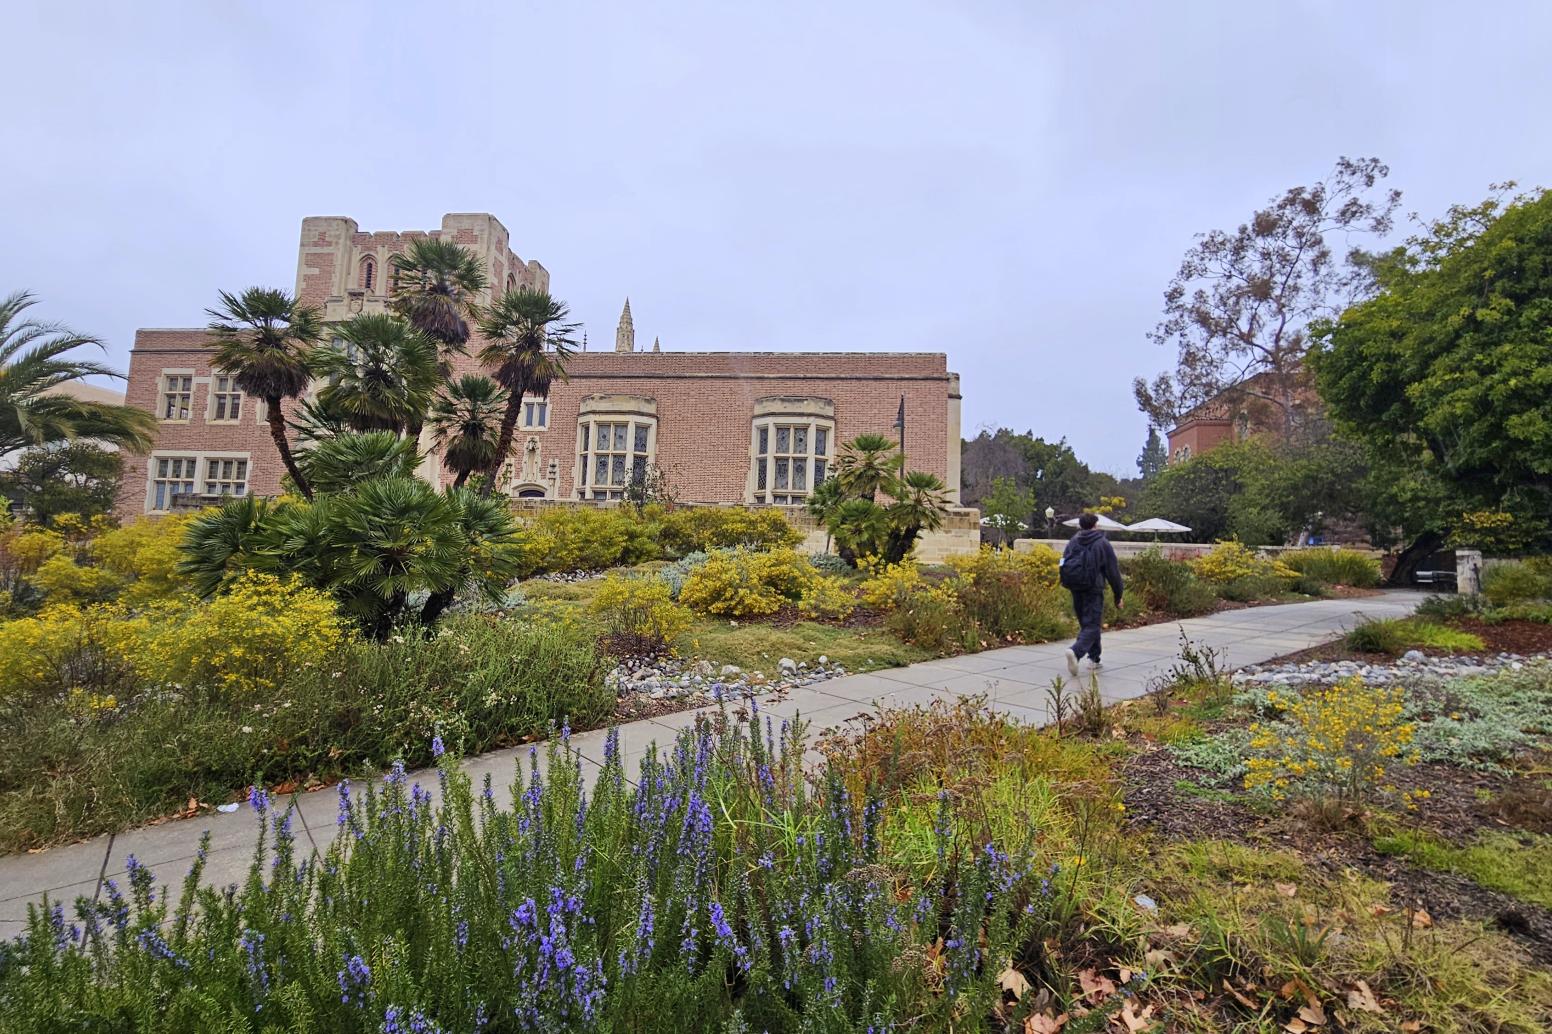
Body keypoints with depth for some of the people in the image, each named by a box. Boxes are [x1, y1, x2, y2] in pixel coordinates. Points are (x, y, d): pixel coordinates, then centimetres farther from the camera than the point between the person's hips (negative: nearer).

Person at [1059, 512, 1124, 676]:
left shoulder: (1072, 542, 8)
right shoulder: (1103, 544, -3)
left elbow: (1064, 567, 9)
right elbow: (1113, 572, -2)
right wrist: (1118, 595, 5)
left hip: (1076, 591, 5)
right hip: (1093, 591, -5)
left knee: (1086, 623, 18)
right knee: (1091, 625, -5)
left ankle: (1094, 658, 23)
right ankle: (1076, 651, -28)